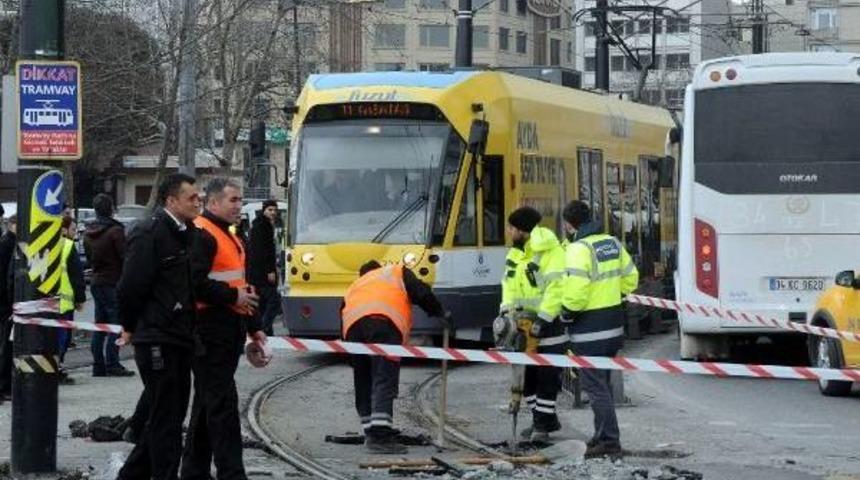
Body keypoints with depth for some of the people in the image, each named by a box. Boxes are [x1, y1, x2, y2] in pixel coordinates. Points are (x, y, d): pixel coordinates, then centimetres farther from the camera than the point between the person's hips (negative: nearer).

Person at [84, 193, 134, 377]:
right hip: (113, 282, -7)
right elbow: (125, 256, -14)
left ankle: (98, 366, 13)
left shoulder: (88, 233, 9)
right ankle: (112, 365, -7)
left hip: (96, 281, 7)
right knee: (115, 324, -4)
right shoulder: (115, 231, -15)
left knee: (100, 324, 12)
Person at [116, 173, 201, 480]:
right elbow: (130, 287, -16)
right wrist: (131, 327, -5)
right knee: (165, 421, -4)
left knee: (170, 416, 16)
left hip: (181, 340, 9)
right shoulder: (150, 234, -14)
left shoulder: (187, 234, 13)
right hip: (157, 342, -9)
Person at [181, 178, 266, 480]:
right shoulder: (201, 235, -12)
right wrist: (233, 296, -18)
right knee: (222, 402, -10)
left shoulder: (229, 236, 21)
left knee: (207, 402, 14)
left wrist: (253, 327, 24)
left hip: (230, 330, 10)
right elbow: (197, 282, -24)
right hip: (211, 329, -10)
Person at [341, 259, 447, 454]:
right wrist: (439, 313, 25)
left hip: (352, 325, 4)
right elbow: (421, 293, 15)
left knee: (363, 382, 17)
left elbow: (343, 315, 31)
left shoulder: (354, 287, 41)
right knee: (384, 381, -11)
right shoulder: (397, 272, 31)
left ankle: (371, 432, 16)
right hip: (384, 322, -4)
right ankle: (380, 435, -22)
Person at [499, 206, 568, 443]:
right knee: (527, 374, 11)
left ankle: (543, 423, 1)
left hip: (551, 320, -9)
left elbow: (556, 289, -24)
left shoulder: (550, 253, -19)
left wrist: (543, 319, -26)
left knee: (547, 375, -5)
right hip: (526, 320, 9)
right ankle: (545, 420, 22)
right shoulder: (516, 253, 9)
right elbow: (510, 284, 11)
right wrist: (507, 309, -5)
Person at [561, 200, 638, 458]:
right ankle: (603, 434, 27)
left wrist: (567, 314, -9)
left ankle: (609, 441, -4)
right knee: (603, 382, 19)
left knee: (595, 386, -3)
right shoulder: (612, 243, 9)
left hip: (590, 330, -9)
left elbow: (576, 292, -25)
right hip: (614, 324, 9)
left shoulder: (579, 249, -18)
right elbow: (630, 279, 14)